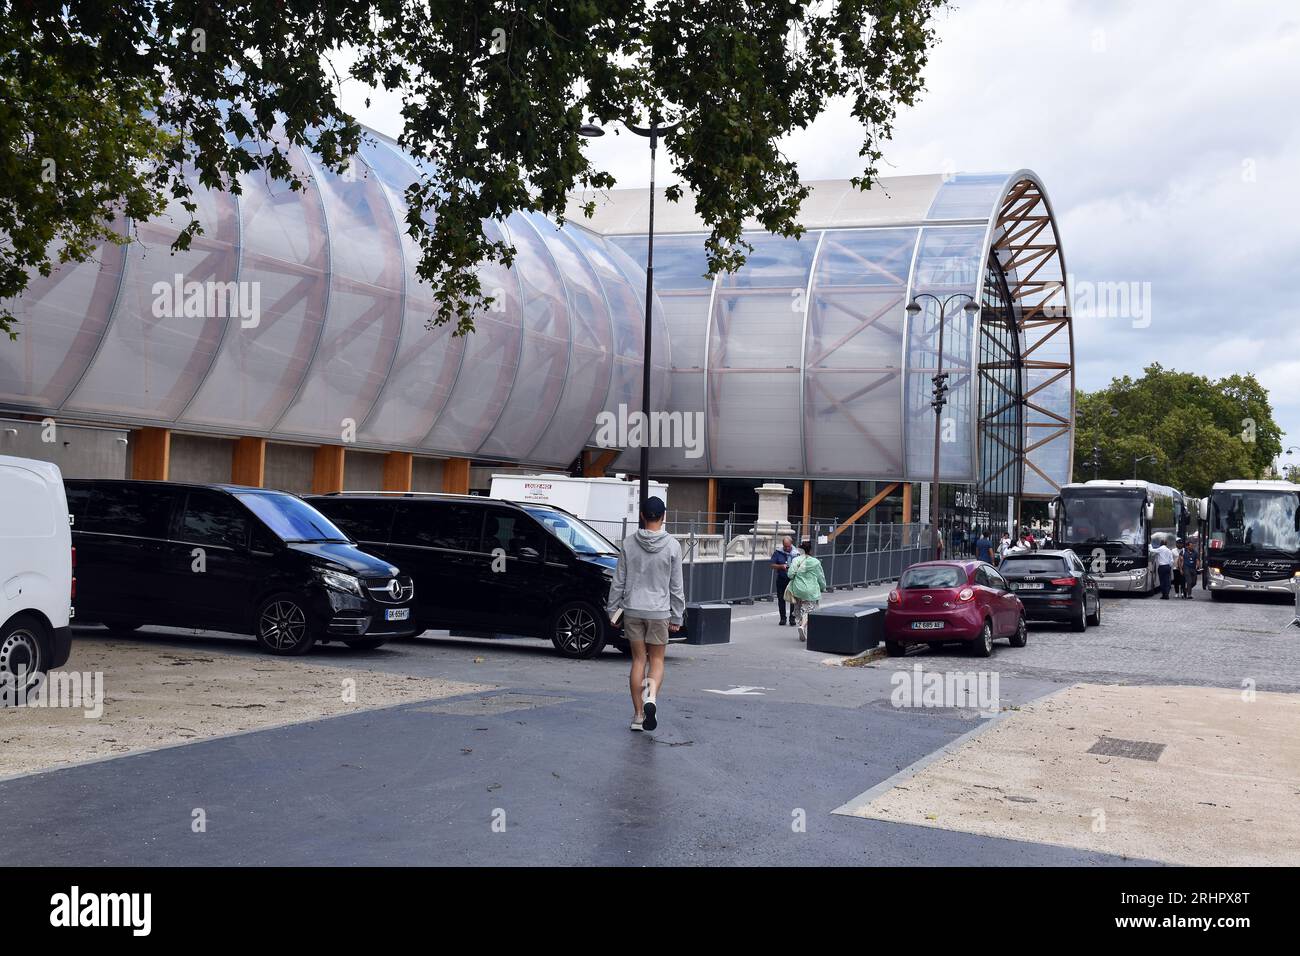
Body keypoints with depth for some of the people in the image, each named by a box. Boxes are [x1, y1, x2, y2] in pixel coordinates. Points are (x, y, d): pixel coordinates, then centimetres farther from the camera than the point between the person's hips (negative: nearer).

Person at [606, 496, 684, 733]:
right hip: (659, 611, -1)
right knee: (657, 660, 9)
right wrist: (676, 617, 6)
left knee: (638, 660, 9)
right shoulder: (672, 546, -5)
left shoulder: (629, 543, -3)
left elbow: (619, 581, 1)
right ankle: (651, 698, -18)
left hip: (633, 609, 1)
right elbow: (676, 586, -2)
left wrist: (612, 609, 10)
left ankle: (638, 715, 9)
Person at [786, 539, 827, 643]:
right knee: (809, 610, 0)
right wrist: (823, 587, 17)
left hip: (798, 590, 4)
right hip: (811, 591, -4)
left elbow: (790, 574, -8)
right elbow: (821, 577, 0)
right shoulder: (815, 562, -7)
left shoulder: (795, 560, -1)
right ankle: (803, 626, -26)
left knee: (801, 610, 15)